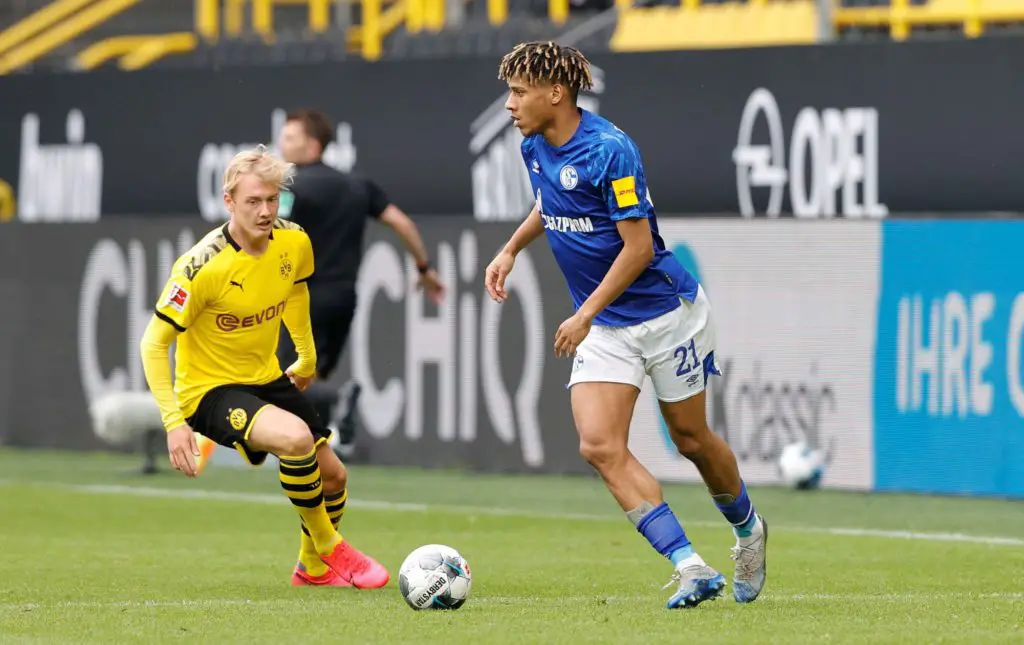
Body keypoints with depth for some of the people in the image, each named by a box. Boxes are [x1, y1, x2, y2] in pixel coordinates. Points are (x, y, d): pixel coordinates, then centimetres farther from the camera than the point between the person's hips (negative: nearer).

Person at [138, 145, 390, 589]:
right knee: (295, 436, -33)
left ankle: (313, 567, 37)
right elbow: (153, 344, -21)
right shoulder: (203, 266, -27)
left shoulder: (294, 243, -7)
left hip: (267, 380, 7)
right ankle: (328, 547, -9)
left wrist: (307, 357, 25)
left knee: (333, 474, 6)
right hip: (208, 388, -7)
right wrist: (174, 422, -27)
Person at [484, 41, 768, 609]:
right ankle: (692, 570, -15)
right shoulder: (534, 148, 1)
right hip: (602, 326, 6)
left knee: (691, 439, 9)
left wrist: (585, 315, -22)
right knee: (600, 447, -13)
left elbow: (638, 247, -22)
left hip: (665, 312, -6)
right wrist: (510, 251, 13)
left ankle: (748, 530, 39)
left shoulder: (608, 150, -23)